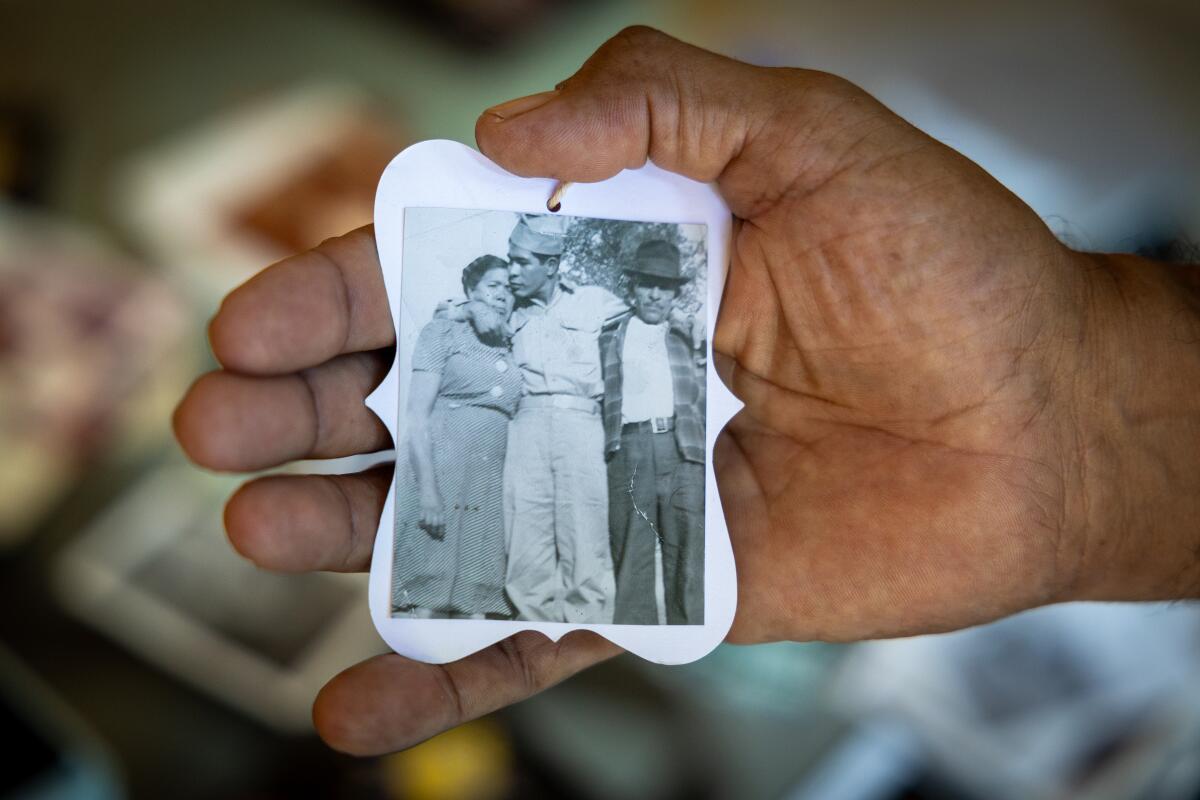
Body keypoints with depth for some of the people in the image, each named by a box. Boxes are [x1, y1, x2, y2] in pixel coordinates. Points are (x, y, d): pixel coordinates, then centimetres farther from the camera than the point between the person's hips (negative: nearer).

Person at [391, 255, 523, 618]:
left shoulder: (509, 353, 19)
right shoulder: (444, 332, 5)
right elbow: (417, 415, -5)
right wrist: (428, 488, -16)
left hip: (490, 485, 5)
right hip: (440, 471, -4)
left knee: (477, 602, 1)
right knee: (427, 601, -8)